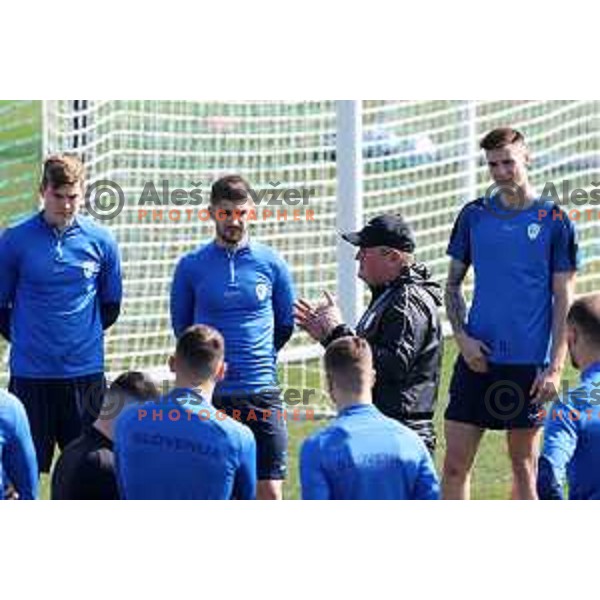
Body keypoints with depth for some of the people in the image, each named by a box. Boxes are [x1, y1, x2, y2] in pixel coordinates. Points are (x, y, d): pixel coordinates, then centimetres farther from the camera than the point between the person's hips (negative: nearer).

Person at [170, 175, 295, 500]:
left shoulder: (271, 263, 4)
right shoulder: (191, 266, 2)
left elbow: (286, 324, 16)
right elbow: (181, 327, 13)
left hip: (261, 392, 0)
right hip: (209, 395, 0)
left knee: (270, 491, -3)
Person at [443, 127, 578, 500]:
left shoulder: (554, 221, -2)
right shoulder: (474, 215, 7)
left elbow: (564, 299, -2)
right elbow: (453, 284, 14)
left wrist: (555, 367, -9)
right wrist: (462, 337, -2)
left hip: (529, 362, -3)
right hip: (477, 357, 3)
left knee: (524, 465, 5)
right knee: (456, 462, -1)